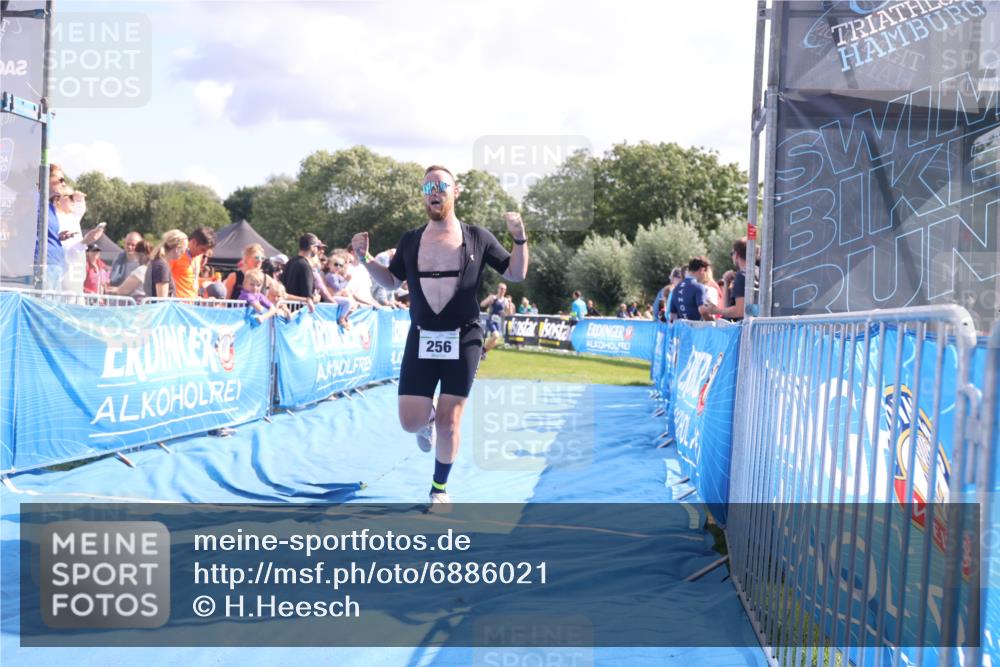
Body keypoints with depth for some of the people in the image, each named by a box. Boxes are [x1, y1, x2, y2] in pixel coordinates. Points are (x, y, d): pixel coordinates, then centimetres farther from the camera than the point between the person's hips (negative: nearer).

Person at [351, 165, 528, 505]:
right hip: (421, 339, 2)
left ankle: (439, 488, 24)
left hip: (463, 340, -2)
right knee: (411, 422, -3)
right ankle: (427, 418, 35)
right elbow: (391, 282, 17)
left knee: (449, 422, 2)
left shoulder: (477, 238, -1)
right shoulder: (410, 241, 5)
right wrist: (365, 260, 1)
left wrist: (520, 239, -11)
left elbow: (516, 274, 5)